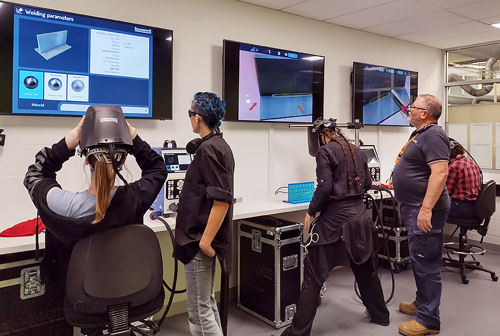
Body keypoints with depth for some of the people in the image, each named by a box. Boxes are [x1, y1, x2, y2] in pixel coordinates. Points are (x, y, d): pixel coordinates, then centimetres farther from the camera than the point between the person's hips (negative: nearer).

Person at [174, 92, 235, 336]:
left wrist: (204, 241, -22)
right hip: (205, 238, 10)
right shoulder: (219, 145, 11)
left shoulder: (208, 149, -18)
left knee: (199, 311, 2)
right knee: (207, 303, 21)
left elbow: (222, 200, -25)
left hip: (199, 241, -10)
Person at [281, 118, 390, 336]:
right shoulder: (358, 151, 10)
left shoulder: (325, 151, -9)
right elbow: (367, 183, 15)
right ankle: (380, 315, 40)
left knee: (314, 274, -1)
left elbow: (325, 187, -17)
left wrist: (311, 212, -5)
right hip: (359, 214, 7)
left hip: (334, 217, -7)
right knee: (365, 268, 24)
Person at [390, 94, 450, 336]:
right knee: (419, 261, 19)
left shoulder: (433, 135, -16)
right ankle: (422, 304, 34)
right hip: (414, 207, 11)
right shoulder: (420, 134, 16)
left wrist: (426, 209, -30)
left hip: (425, 209, -11)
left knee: (426, 263, -3)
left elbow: (440, 172, -26)